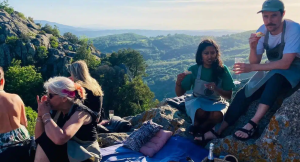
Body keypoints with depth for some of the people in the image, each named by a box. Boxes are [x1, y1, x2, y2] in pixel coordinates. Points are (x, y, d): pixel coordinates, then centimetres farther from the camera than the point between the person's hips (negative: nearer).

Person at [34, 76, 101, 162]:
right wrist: (40, 114, -8)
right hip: (65, 154, 7)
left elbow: (60, 138, -37)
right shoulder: (57, 111, 1)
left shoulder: (81, 112, -20)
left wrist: (45, 114, -24)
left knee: (46, 141, -21)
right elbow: (39, 138, 4)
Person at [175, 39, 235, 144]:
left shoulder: (222, 70, -5)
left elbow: (229, 96, -5)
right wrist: (178, 82, -26)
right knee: (201, 113, -37)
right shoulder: (194, 69, -5)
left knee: (218, 115, -36)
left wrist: (216, 89, -25)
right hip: (197, 101, 0)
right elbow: (179, 93, -3)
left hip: (216, 103, 1)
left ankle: (199, 130, -6)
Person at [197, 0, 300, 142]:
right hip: (272, 72, 5)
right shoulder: (262, 30, -8)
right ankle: (218, 130, -10)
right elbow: (255, 62, -7)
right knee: (245, 93, -12)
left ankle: (252, 125, -37)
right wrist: (253, 48, -29)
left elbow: (285, 64, -32)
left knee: (275, 78, -38)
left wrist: (252, 68, -33)